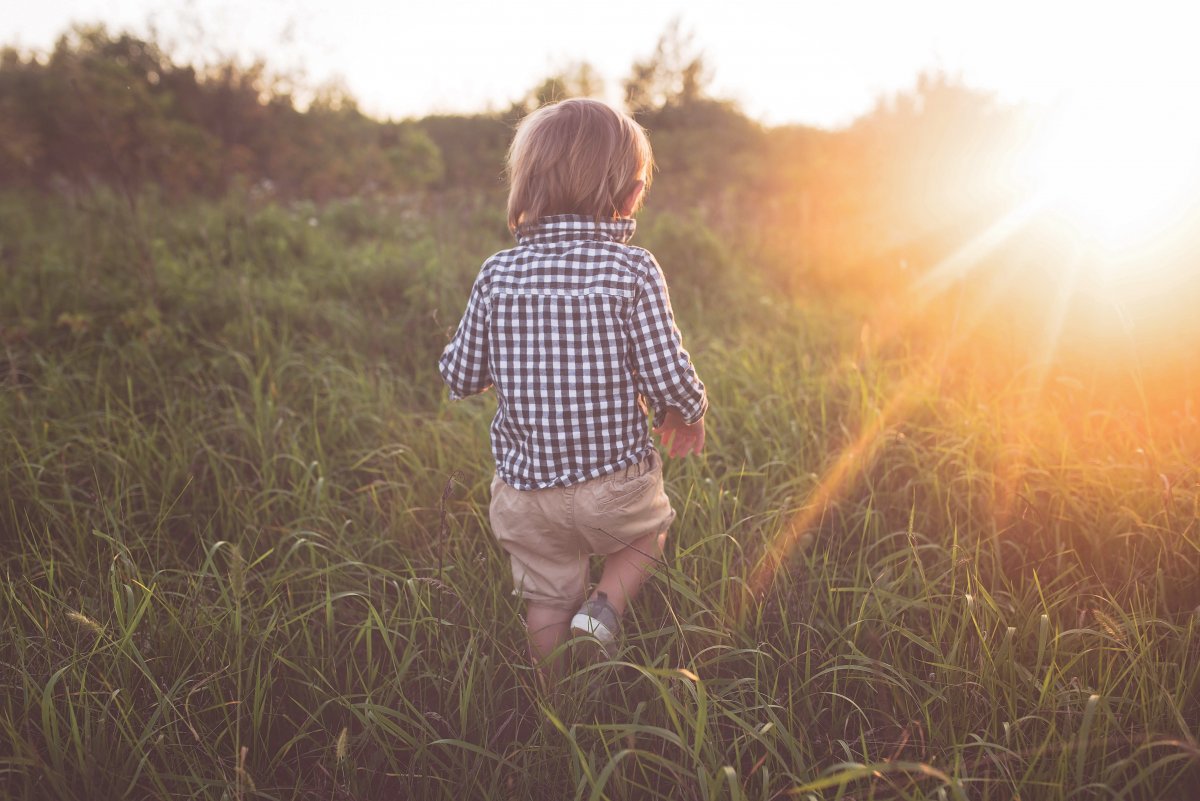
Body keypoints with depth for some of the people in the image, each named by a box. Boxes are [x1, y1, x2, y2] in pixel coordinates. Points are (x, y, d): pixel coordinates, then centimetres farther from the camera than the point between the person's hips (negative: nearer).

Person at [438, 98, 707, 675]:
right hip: (614, 483, -2)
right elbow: (668, 376, -15)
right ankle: (604, 610, 8)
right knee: (650, 530, 29)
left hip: (527, 491, 3)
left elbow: (460, 376, 0)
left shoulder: (498, 274, -5)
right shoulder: (633, 270, -13)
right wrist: (688, 413, 8)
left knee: (546, 600, 20)